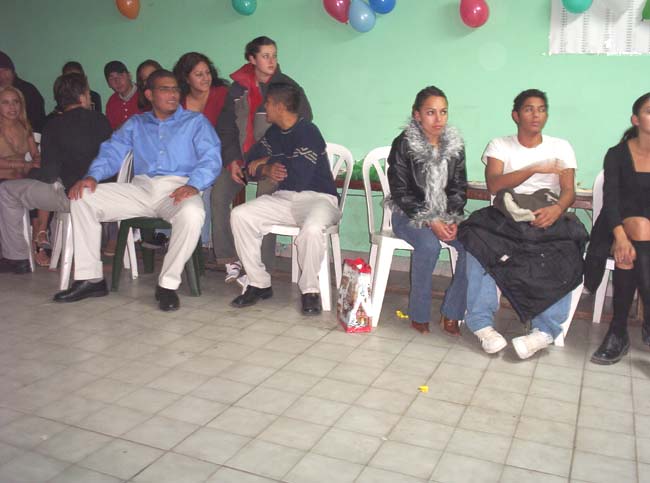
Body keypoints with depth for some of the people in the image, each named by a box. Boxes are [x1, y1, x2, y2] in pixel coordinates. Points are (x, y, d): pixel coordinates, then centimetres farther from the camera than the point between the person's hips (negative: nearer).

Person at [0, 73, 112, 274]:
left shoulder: (54, 127, -6)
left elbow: (49, 173, -8)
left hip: (71, 195, -6)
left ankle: (17, 258, 15)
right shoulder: (101, 120, 5)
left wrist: (31, 171, 16)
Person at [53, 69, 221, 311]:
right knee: (82, 197, -11)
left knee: (192, 214, -39)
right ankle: (90, 278, -9)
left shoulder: (195, 122, 12)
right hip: (140, 188, 4)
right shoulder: (136, 124, 24)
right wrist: (92, 176, -9)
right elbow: (112, 152, 14)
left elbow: (211, 158, -3)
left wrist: (193, 185, -23)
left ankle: (168, 284, -21)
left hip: (178, 189, -4)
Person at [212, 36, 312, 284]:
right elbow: (226, 128, 14)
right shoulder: (238, 88, 11)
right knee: (218, 195, -15)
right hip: (242, 157, 4)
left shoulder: (287, 87, 1)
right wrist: (232, 159, -1)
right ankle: (230, 260, -5)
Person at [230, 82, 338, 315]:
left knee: (312, 228, -39)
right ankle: (258, 283, -5)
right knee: (240, 215, -12)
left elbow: (298, 178, -24)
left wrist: (268, 162, -7)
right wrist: (268, 170, -10)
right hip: (284, 198, 7)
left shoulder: (308, 132, -15)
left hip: (317, 197, -7)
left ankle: (310, 290, -15)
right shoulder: (274, 132, 11)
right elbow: (252, 162, 14)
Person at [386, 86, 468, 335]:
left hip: (446, 215, 4)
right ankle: (419, 315, -15)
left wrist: (453, 220, -10)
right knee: (429, 245, -34)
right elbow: (400, 192, -10)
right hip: (409, 214, -4)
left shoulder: (455, 145, 6)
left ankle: (451, 314, -11)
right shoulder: (403, 144, -7)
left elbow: (459, 189, 9)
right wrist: (430, 221, -20)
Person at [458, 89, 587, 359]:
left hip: (547, 218, 1)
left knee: (567, 251, -33)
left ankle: (546, 330, -28)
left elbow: (569, 191, 2)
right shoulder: (499, 146, 12)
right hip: (506, 217, 0)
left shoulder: (561, 147, 15)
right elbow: (493, 185, -6)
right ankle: (482, 322, -26)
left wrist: (557, 208, -22)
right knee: (477, 236, -32)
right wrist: (535, 169, -17)